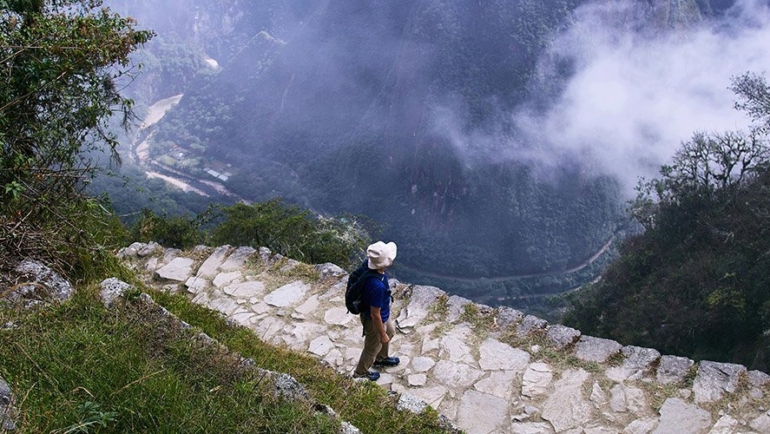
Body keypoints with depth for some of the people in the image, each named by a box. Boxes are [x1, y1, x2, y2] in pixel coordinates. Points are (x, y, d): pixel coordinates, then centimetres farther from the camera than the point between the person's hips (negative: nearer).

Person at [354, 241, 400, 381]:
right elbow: (375, 315, -32)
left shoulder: (370, 266, -20)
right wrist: (382, 335, -17)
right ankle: (361, 372, 49)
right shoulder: (378, 286, -45)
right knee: (372, 348, 21)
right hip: (374, 320, -8)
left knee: (390, 332, 34)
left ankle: (381, 359, 61)